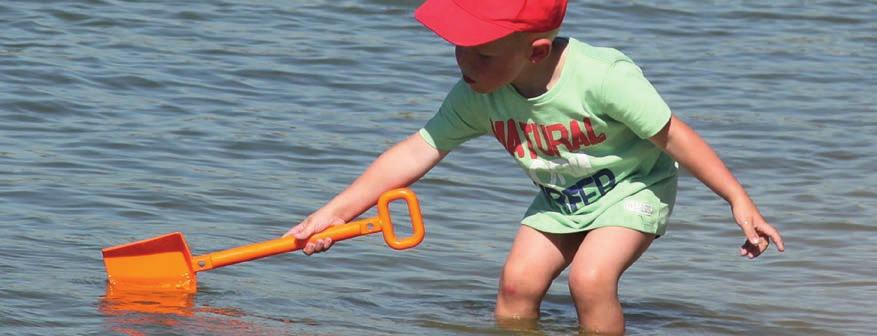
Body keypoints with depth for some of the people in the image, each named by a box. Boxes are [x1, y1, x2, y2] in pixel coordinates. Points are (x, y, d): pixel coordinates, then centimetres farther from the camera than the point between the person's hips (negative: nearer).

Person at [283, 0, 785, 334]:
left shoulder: (602, 77, -35)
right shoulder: (477, 97, -20)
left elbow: (672, 135, -26)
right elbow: (417, 151, -15)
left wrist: (739, 201, -21)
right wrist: (336, 212, -20)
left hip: (633, 188, -5)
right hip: (560, 200, 6)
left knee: (590, 277, -23)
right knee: (518, 280, -9)